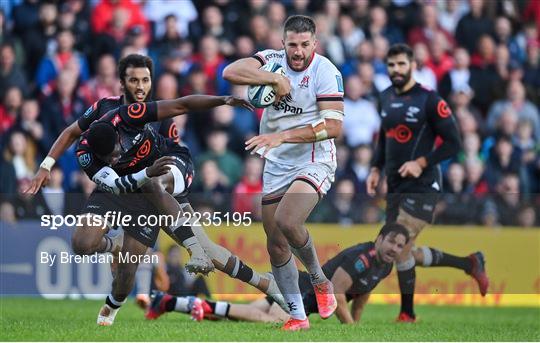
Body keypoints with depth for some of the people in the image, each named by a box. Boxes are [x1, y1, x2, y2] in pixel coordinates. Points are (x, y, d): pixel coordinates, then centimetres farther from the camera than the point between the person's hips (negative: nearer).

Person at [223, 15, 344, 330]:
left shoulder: (325, 71, -11)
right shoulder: (272, 60, -1)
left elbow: (334, 126, -19)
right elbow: (230, 72, -17)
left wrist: (282, 136, -24)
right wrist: (275, 79, -24)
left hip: (314, 161, -5)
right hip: (275, 165, 5)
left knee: (287, 222, -28)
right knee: (276, 245, 5)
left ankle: (320, 281, -2)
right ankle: (297, 316, 19)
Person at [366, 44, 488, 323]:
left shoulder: (429, 100, -11)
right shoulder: (386, 97, 10)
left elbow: (453, 143, -10)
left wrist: (422, 163, -19)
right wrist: (376, 169, 11)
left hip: (421, 187, -8)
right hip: (395, 186, 8)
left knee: (400, 251, -12)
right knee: (402, 253, 7)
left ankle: (407, 314, 4)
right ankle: (470, 263, 19)